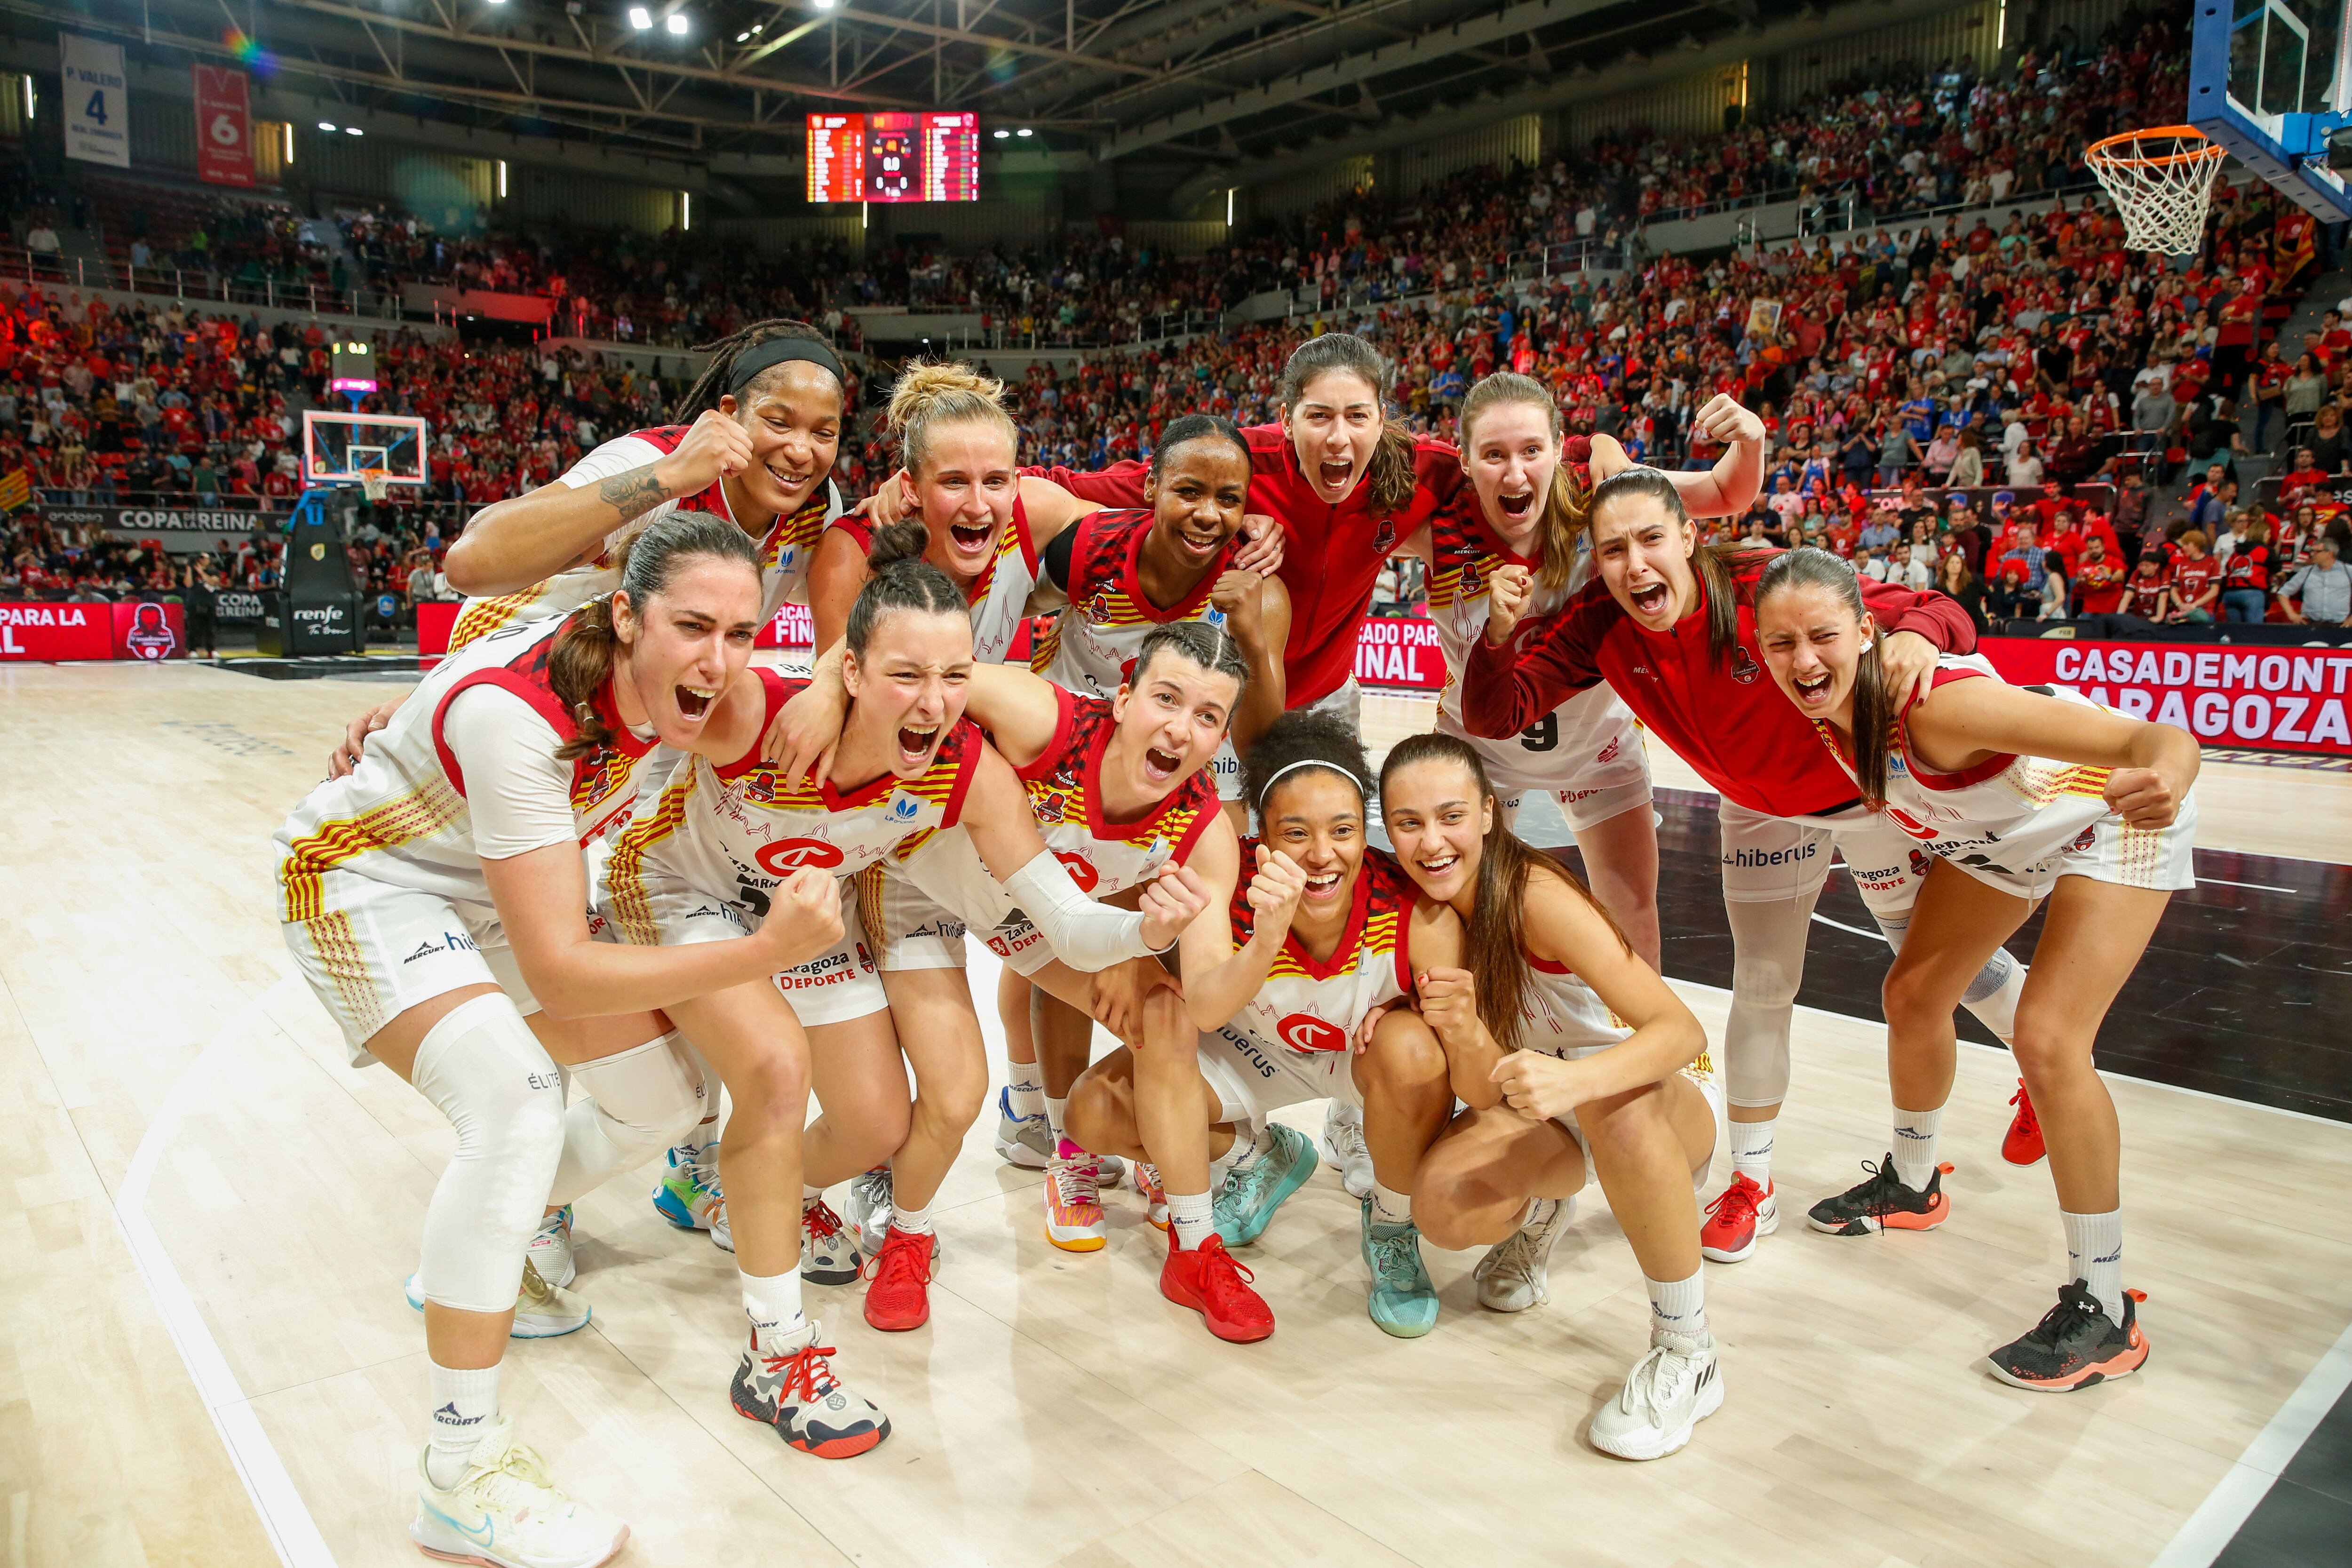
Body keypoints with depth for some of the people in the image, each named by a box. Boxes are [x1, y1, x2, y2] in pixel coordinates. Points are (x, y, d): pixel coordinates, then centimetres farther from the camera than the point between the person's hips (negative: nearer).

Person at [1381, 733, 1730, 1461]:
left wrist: (1576, 1079, -53)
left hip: (1672, 1101, -4)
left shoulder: (1537, 896, -27)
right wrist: (1462, 1031, -38)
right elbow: (1485, 1090, -16)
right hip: (1546, 1119, 4)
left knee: (1616, 1105, -40)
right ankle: (1541, 1211, 12)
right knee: (1444, 1204, -26)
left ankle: (1687, 1353, -19)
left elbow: (1683, 1030, -34)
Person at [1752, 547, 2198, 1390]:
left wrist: (2166, 779, -65)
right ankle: (1912, 1184, 38)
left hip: (2114, 817, -7)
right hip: (1998, 832, 7)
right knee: (1913, 995, 11)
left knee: (2048, 1039, -19)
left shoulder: (1936, 704, -41)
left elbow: (2162, 739, -46)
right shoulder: (1825, 701, -21)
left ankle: (2104, 1310, -3)